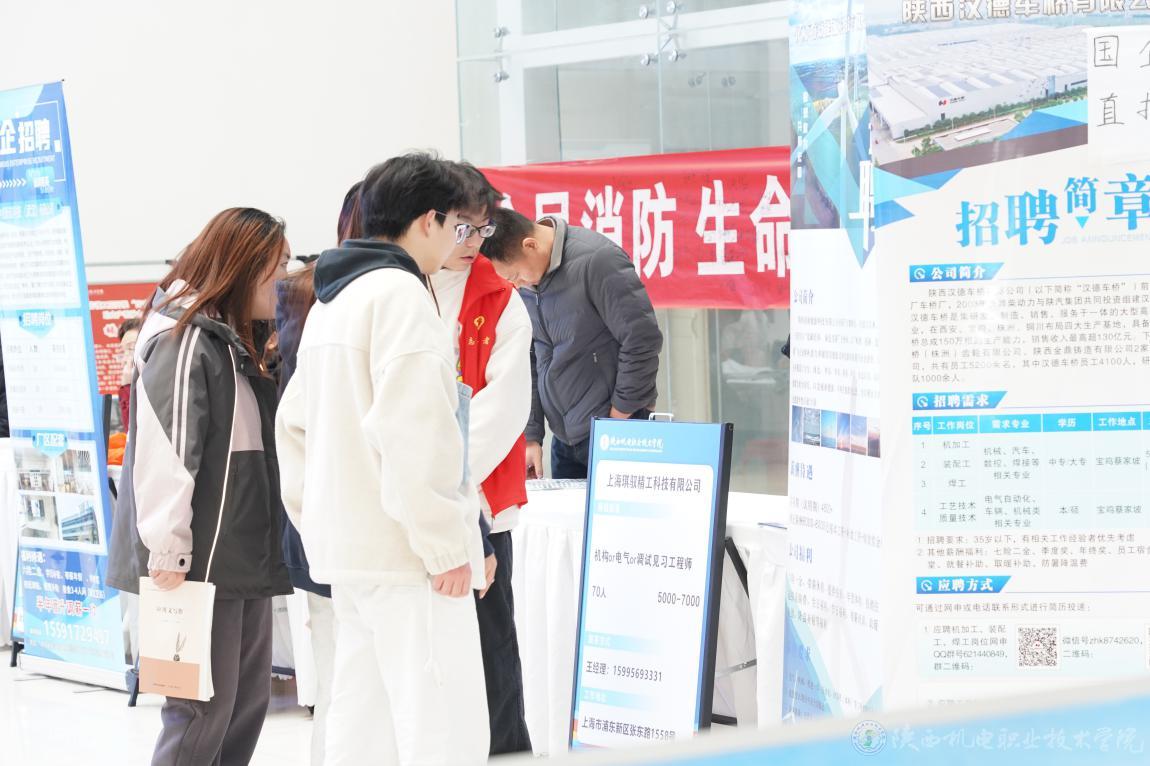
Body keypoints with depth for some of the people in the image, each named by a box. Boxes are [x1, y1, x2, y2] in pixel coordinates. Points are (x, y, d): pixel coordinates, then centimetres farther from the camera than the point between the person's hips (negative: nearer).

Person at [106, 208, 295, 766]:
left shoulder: (237, 341, 19)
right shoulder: (185, 340, -12)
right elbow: (163, 455, -20)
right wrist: (169, 554, -24)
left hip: (246, 560, 10)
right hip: (201, 564, -10)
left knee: (249, 702, 10)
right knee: (204, 711, -8)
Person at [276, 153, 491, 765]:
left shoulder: (331, 298, 18)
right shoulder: (400, 292, -11)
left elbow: (294, 422, 20)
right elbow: (414, 430, -20)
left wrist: (316, 527, 20)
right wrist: (444, 542, -17)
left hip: (345, 545, 10)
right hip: (403, 548, -10)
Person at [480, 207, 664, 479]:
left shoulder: (596, 260, -17)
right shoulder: (524, 282, 4)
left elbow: (642, 342, -18)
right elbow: (527, 360, 10)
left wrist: (616, 423, -12)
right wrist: (531, 436, 3)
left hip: (619, 431, -6)